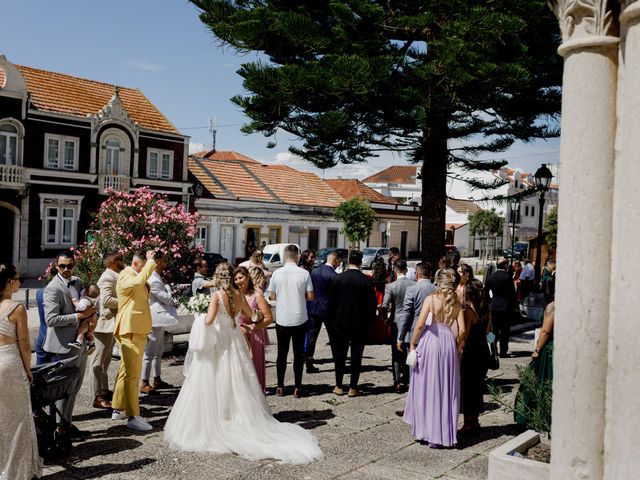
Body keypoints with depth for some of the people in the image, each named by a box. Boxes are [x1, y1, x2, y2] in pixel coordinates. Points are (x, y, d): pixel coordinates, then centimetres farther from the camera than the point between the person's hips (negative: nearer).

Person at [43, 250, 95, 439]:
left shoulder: (77, 282, 9)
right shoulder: (52, 288, -14)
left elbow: (91, 304, 18)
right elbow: (51, 319, -21)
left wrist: (90, 316, -4)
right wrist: (79, 316, -19)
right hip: (66, 345, -8)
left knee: (75, 386, 15)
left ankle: (68, 423, 27)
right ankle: (61, 427, 13)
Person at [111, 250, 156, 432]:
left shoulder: (134, 276, 19)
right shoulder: (126, 276, -13)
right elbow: (139, 280, -37)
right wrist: (150, 262, -27)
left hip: (137, 331, 11)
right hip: (130, 331, -11)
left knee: (126, 372, 18)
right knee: (132, 374, -9)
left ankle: (118, 409, 28)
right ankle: (133, 417, -7)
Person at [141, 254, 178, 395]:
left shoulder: (156, 278, 12)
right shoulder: (153, 281, -21)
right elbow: (167, 298, -17)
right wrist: (167, 286, -3)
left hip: (159, 321, 11)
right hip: (155, 321, -11)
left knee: (158, 352, 17)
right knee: (150, 353, -4)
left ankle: (157, 380, 26)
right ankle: (144, 383, 2)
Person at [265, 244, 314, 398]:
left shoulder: (277, 273, -5)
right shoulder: (304, 273, -9)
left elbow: (272, 296, 0)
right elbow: (310, 297, -7)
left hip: (282, 319, 1)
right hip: (300, 319, -1)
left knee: (282, 352, 12)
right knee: (299, 353, 9)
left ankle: (280, 387, 16)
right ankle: (297, 387, 10)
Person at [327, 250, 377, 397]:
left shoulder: (338, 279, -6)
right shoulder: (367, 281, -9)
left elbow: (331, 303, -2)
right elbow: (371, 305, -7)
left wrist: (331, 321, 8)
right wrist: (369, 322, 5)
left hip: (340, 323, 1)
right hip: (360, 324, -1)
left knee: (340, 354, 12)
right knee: (356, 356, 7)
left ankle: (339, 386, 17)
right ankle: (353, 388, 11)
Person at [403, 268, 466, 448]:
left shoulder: (431, 299, -6)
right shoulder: (457, 304, 3)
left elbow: (420, 324, -13)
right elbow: (462, 330, -1)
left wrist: (413, 344, -1)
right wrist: (457, 345, 16)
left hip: (430, 342, -3)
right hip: (448, 344, 3)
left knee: (427, 387, 7)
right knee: (446, 389, 12)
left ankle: (428, 431, 12)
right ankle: (445, 432, 17)